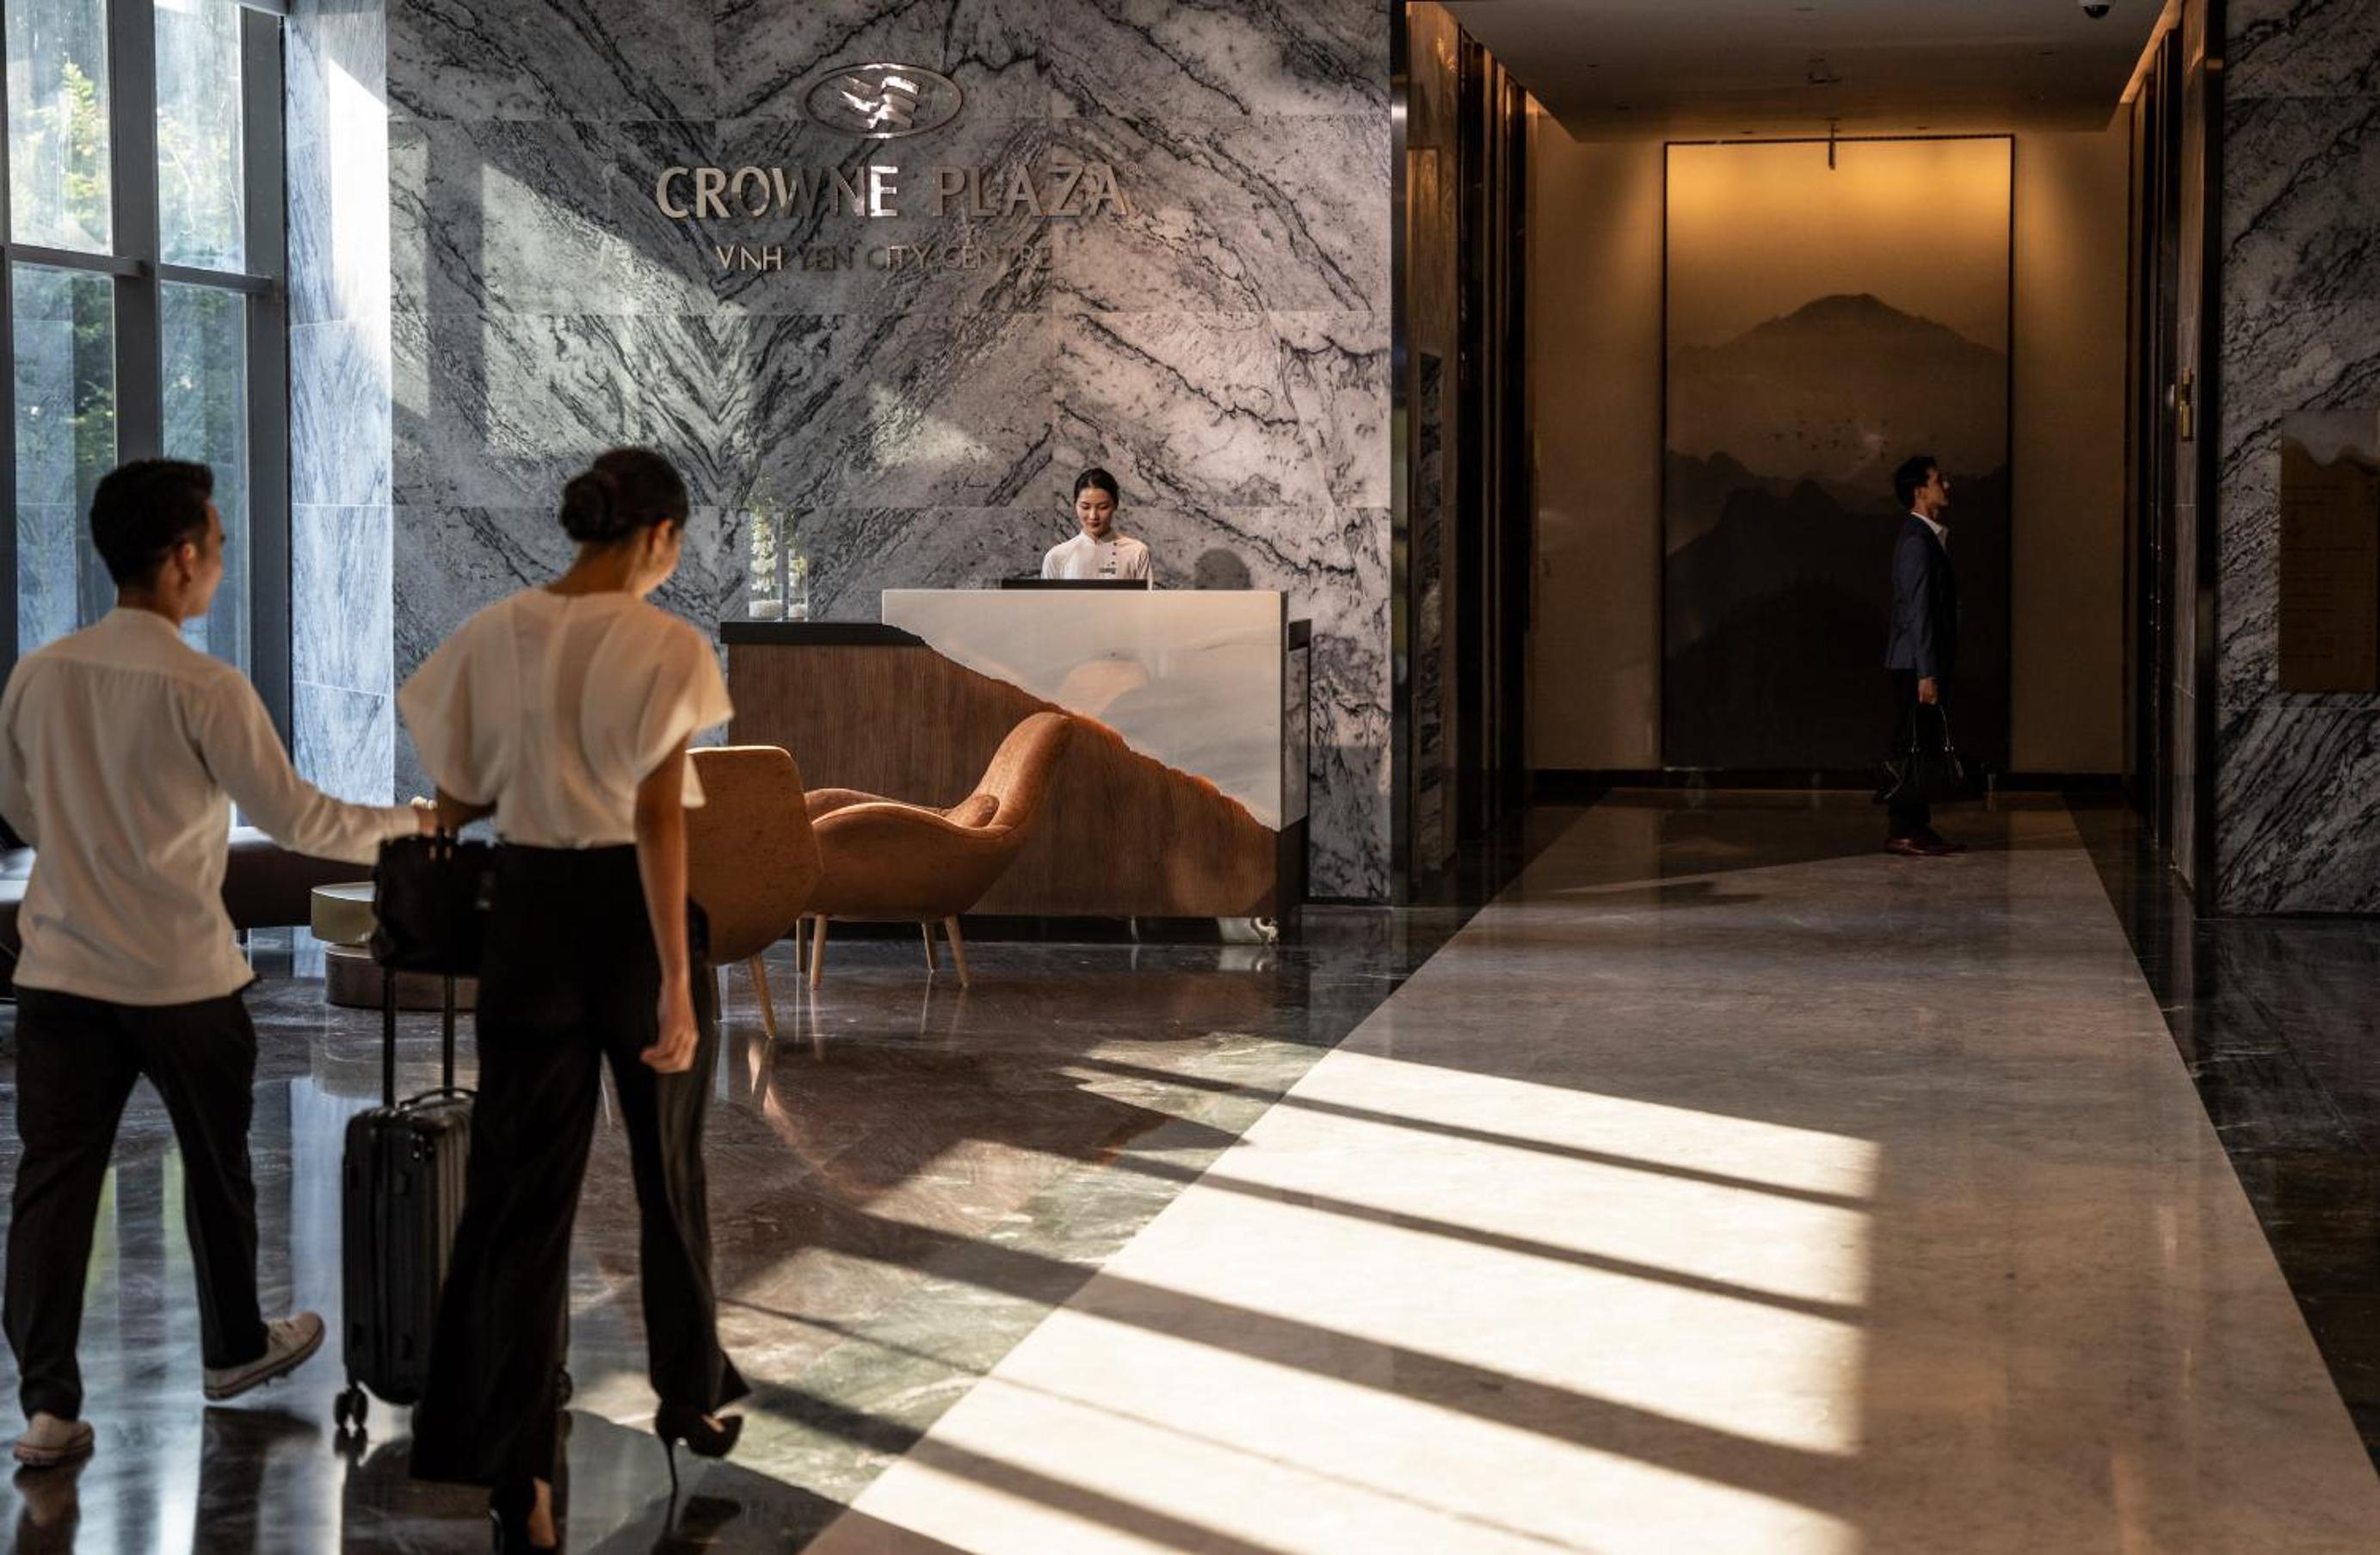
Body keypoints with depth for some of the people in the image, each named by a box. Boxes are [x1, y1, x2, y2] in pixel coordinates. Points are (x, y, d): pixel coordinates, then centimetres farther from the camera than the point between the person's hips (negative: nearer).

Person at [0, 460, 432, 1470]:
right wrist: (408, 824, 5)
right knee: (215, 1164, 17)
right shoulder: (205, 690, -15)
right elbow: (295, 818, -10)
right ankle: (233, 1350, 34)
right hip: (179, 977, -3)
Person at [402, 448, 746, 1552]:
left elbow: (456, 805, 6)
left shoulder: (494, 636, 0)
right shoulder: (667, 647, -12)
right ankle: (691, 1400, 35)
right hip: (630, 913, -3)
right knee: (669, 1171, 19)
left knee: (521, 1191, 4)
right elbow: (658, 820, -19)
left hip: (529, 912, 3)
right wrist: (677, 987, -18)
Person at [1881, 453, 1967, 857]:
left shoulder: (1929, 537, 16)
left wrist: (1942, 668, 18)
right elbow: (1918, 611, -20)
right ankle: (1901, 832, -4)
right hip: (1916, 663, -10)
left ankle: (1918, 828, 16)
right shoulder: (1917, 541, -15)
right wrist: (1927, 673, -22)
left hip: (1929, 661, 10)